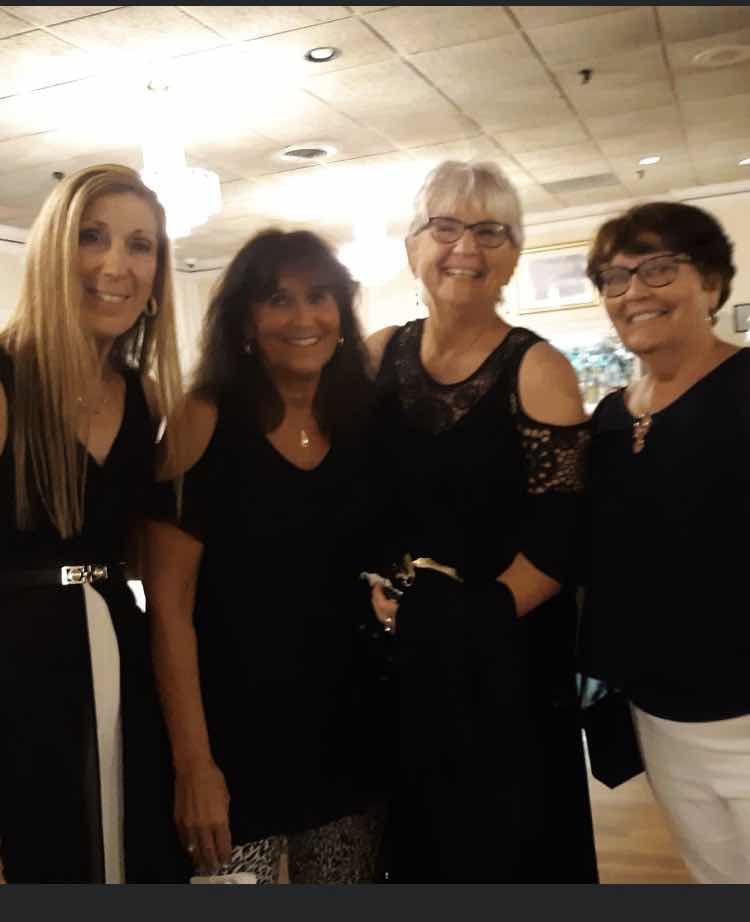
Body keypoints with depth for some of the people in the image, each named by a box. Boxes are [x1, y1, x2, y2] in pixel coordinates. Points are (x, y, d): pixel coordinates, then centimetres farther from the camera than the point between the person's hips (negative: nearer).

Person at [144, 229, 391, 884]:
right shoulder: (204, 420, -9)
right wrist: (193, 763, -14)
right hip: (238, 738, -4)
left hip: (350, 737, 4)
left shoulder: (367, 422, 3)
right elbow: (169, 602, -12)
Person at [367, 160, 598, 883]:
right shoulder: (379, 356, 1)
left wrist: (475, 620, -15)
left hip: (506, 664, -4)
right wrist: (375, 585, -7)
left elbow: (560, 540, -13)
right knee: (417, 842, 20)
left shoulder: (537, 371, -11)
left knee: (505, 849, 12)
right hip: (398, 659, 4)